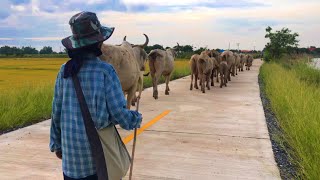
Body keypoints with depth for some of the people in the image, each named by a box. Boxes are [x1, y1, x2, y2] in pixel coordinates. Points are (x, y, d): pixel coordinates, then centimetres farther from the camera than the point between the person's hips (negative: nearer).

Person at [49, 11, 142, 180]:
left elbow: (56, 110, 4)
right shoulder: (105, 70, -14)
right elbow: (119, 112, -15)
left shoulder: (65, 70, -2)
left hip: (70, 147, 4)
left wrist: (56, 144, 15)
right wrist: (136, 119, 6)